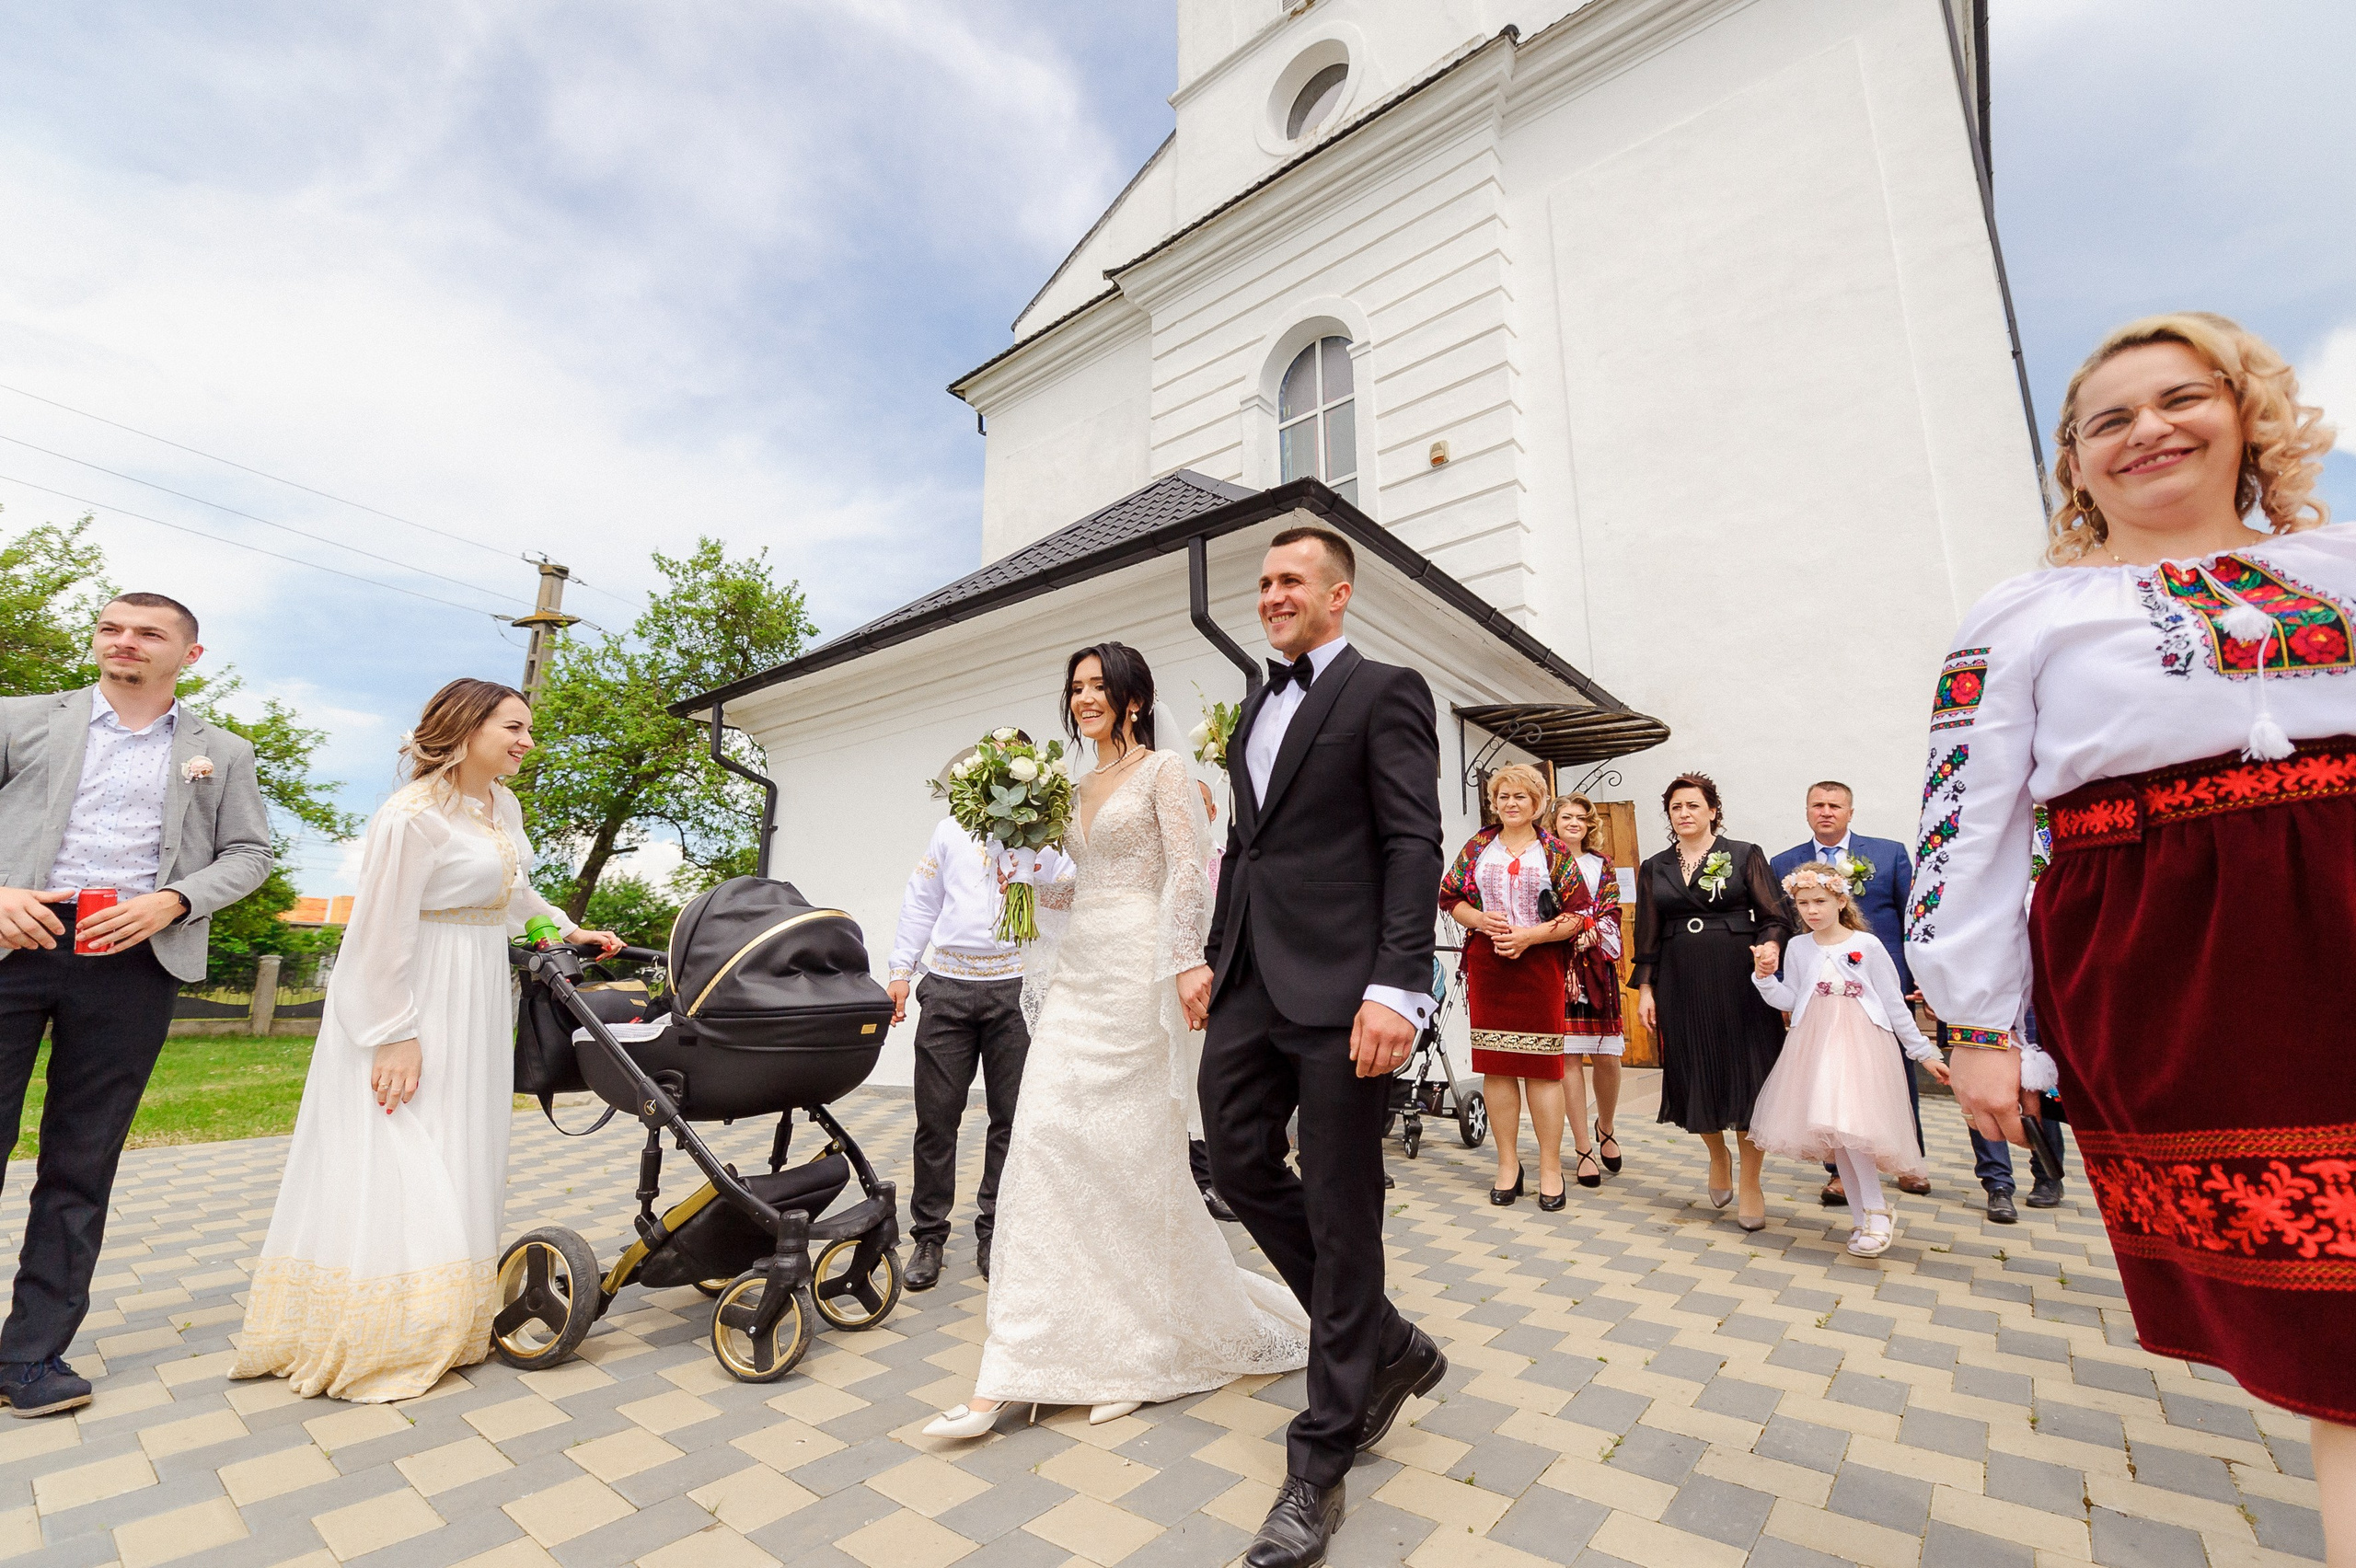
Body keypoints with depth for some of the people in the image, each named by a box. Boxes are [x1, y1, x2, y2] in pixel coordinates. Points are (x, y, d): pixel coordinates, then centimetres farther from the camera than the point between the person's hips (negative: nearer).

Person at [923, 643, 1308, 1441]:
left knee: (1132, 1150, 1)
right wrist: (1030, 880, 7)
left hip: (1135, 970, -7)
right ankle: (1008, 1376, 7)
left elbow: (1189, 872, -12)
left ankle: (1144, 1351, 25)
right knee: (1045, 1142, 0)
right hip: (1077, 972, 7)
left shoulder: (1163, 770, -1)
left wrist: (1188, 961, -22)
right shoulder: (1078, 788, 19)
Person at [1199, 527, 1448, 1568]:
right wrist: (1215, 957, 19)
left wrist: (1396, 988, -20)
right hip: (1252, 982, 8)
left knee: (1339, 1214, 3)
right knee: (1240, 1166, 10)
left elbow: (1415, 845, -11)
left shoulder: (1385, 692, -3)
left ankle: (1319, 1467, 22)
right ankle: (1387, 1348, 32)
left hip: (1338, 987, -7)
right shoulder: (1256, 709, 20)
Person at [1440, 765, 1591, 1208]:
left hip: (1540, 966, -2)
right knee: (1495, 1066, 5)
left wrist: (1529, 935, -13)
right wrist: (1481, 919, -9)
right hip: (1486, 967, 2)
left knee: (1542, 1066, 1)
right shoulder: (1477, 847, 9)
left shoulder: (1555, 852, 3)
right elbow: (1450, 897, 9)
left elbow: (1579, 915, -1)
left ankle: (1551, 1168, 14)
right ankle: (1508, 1164, 18)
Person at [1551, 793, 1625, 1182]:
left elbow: (1611, 914, 6)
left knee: (1607, 1057, 1)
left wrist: (1588, 932, -13)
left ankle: (1605, 1129, 28)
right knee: (1569, 1056, -4)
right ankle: (1583, 1149, 6)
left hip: (1597, 966, 3)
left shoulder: (1603, 866, 16)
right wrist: (1578, 929, -13)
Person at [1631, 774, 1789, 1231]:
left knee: (1746, 1074, 0)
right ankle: (1718, 1155, 35)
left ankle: (1751, 1183, 15)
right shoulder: (1654, 868, 10)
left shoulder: (1745, 855, 3)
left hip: (1739, 979, -2)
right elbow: (1647, 935, 10)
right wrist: (1645, 987, 4)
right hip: (1681, 984, 3)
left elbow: (1774, 916, -2)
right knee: (1694, 1074, 7)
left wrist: (1770, 946, -23)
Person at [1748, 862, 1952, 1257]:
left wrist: (1922, 1051, 4)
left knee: (1848, 1125, -18)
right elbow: (1790, 1000, 6)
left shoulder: (1867, 945, -4)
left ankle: (1876, 1211, 0)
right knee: (1835, 1134, 6)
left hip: (1860, 1046, -4)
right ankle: (1866, 1219, 18)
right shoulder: (1798, 949, 5)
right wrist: (1765, 976, -10)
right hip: (1816, 1047, 4)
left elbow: (1894, 1003, 2)